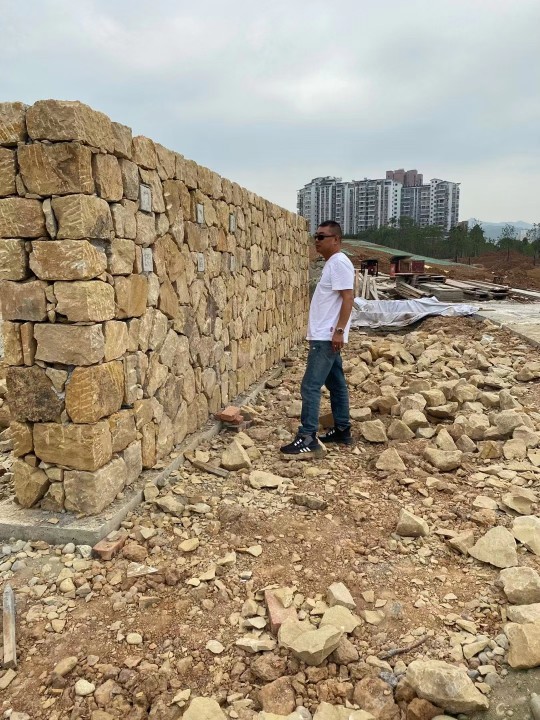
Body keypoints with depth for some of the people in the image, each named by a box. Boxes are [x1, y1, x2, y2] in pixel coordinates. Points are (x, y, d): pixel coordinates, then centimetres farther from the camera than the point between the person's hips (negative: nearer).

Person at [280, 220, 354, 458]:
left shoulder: (339, 262, -14)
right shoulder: (332, 263, 17)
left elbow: (348, 298, -21)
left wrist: (339, 330, -24)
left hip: (327, 337, -11)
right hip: (324, 336, 11)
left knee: (310, 386, -12)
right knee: (336, 384, 15)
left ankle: (308, 440, -10)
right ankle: (342, 430, 24)